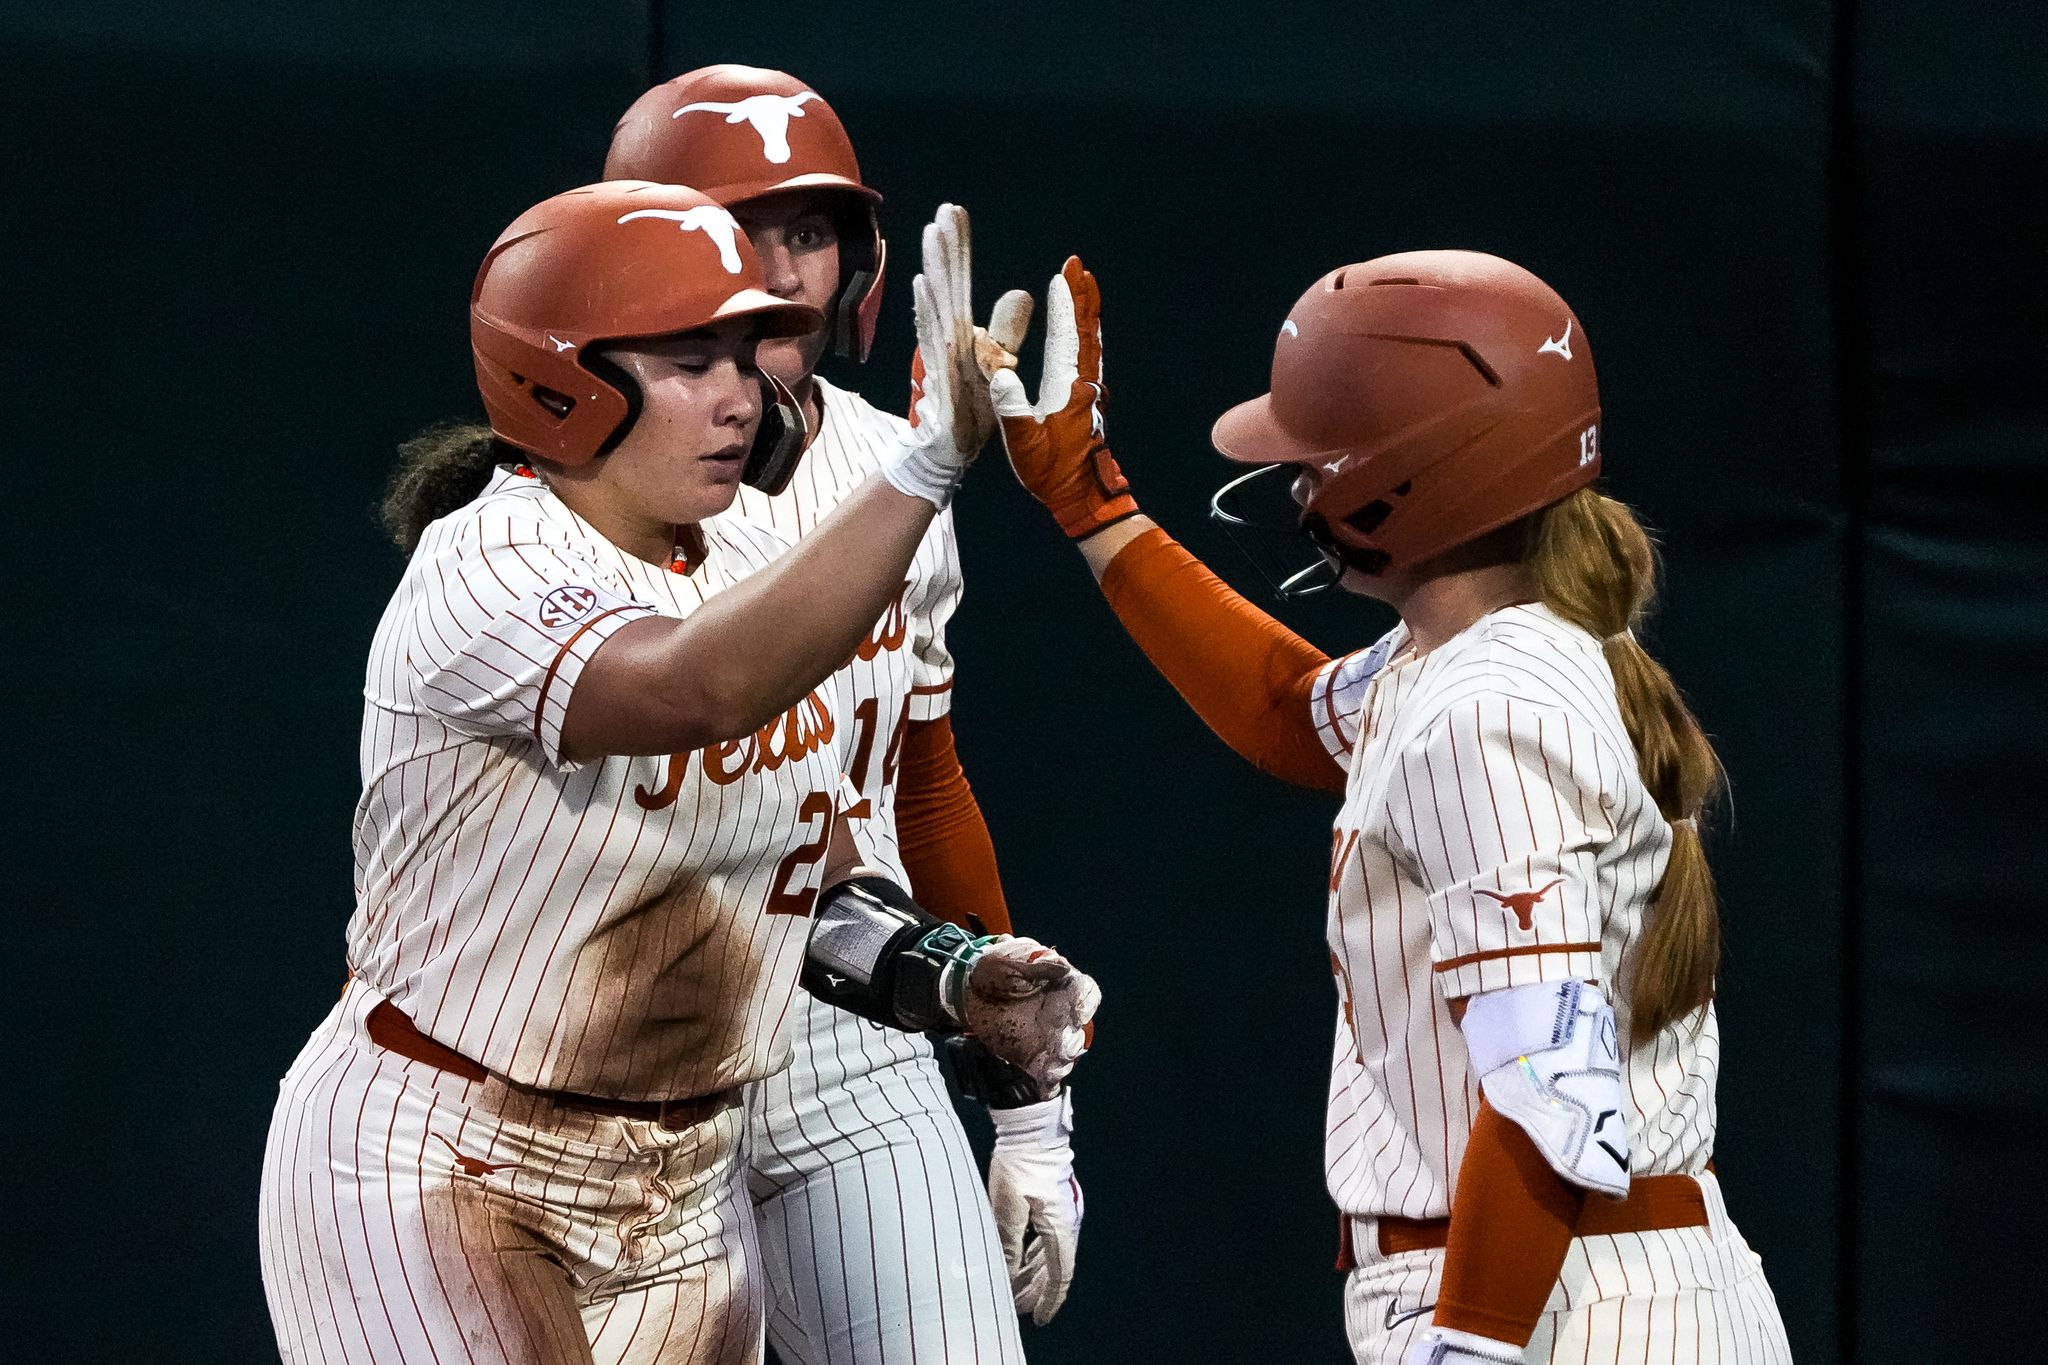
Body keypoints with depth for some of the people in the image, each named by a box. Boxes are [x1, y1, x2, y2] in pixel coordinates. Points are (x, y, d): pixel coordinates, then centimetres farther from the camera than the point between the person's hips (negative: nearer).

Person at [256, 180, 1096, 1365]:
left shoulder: (755, 574, 5)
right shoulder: (483, 579, -21)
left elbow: (813, 883, 15)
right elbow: (700, 689, -41)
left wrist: (950, 977, -5)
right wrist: (929, 464, -47)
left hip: (683, 1201, 8)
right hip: (438, 1183, -8)